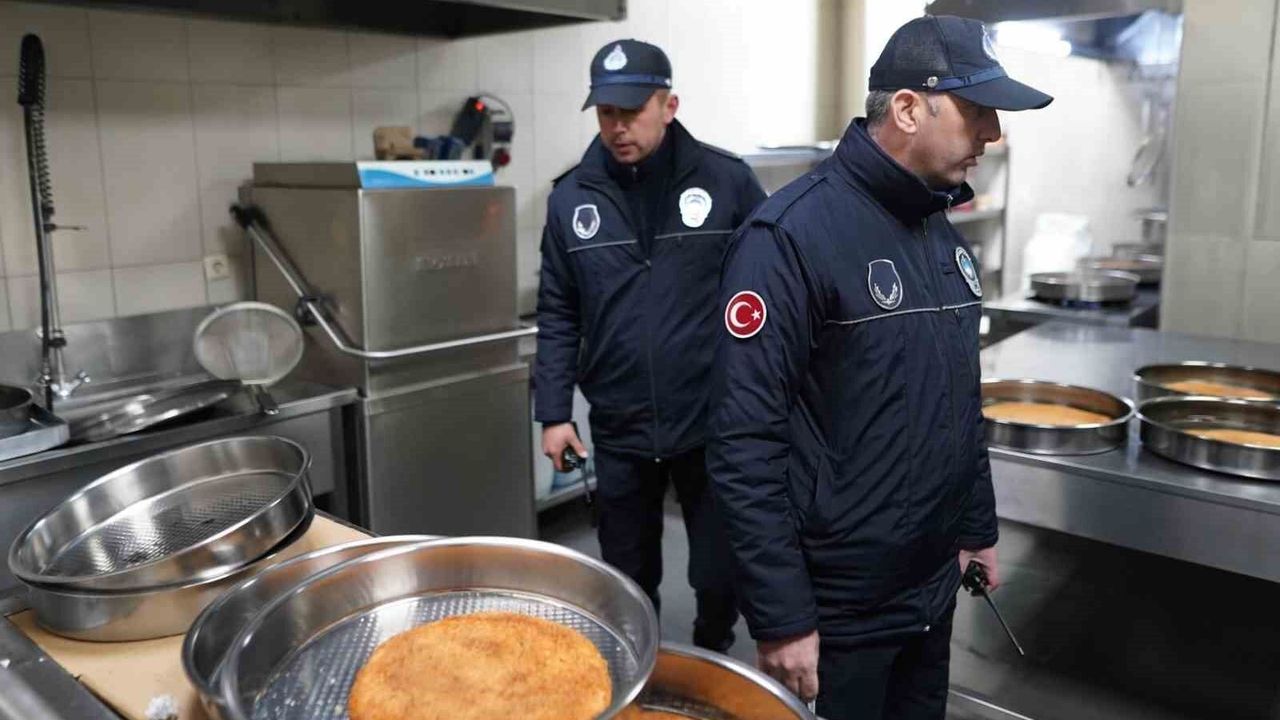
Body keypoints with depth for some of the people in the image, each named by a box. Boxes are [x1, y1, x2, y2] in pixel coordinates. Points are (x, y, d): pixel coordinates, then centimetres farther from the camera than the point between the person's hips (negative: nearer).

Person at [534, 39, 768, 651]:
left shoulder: (728, 181, -6)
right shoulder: (571, 198, 1)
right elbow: (558, 315, 6)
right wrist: (553, 412, 2)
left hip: (716, 425, -2)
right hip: (619, 430, 2)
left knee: (721, 576, 12)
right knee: (627, 581, 18)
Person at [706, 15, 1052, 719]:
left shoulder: (943, 234, 6)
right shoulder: (790, 236, -21)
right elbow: (745, 444, -23)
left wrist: (978, 526, 17)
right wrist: (781, 618, -21)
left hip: (934, 588, 8)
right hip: (837, 608, -7)